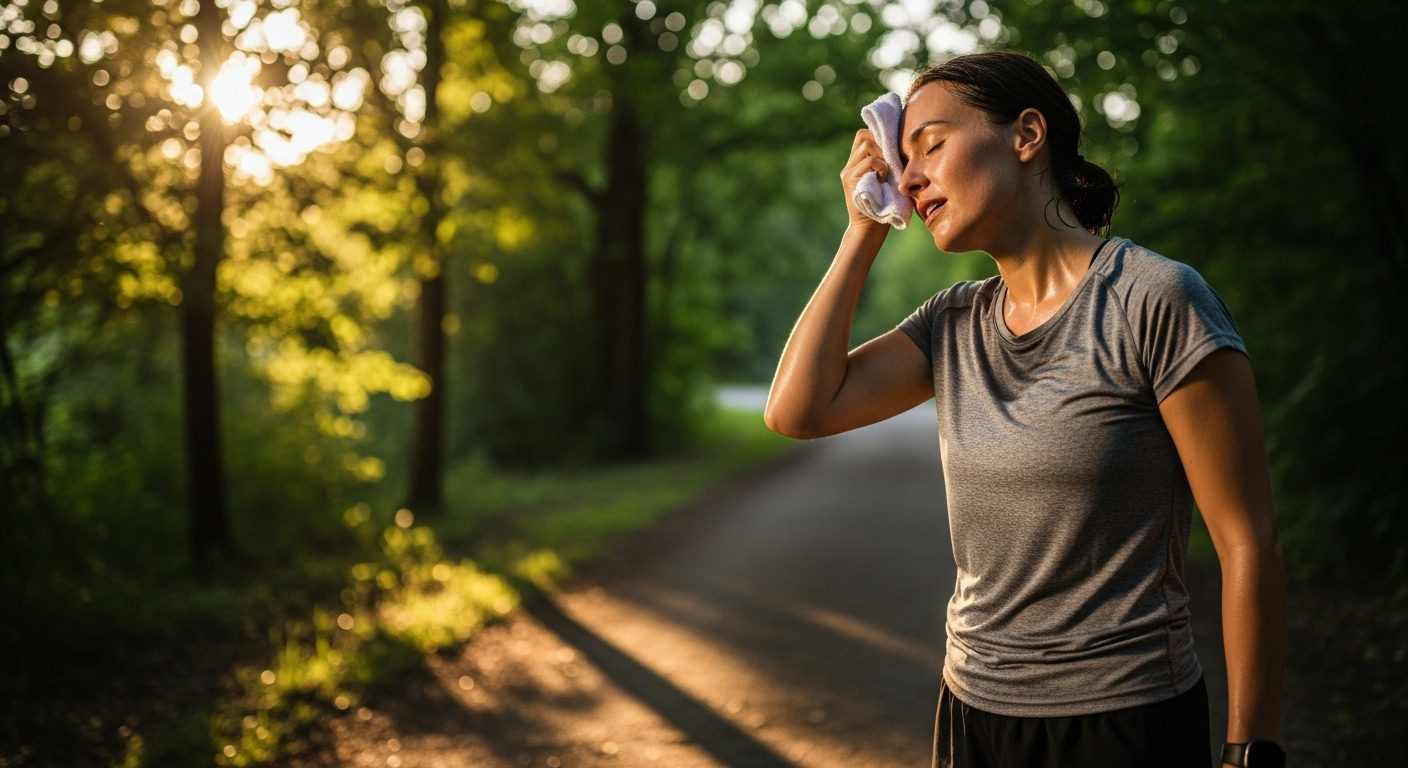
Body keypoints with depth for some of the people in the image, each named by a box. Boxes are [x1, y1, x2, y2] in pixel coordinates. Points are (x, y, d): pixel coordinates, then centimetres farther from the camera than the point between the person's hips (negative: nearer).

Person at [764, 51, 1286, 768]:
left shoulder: (1155, 302, -14)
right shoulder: (953, 324, 6)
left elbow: (1249, 543, -14)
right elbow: (796, 409, -4)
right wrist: (863, 233, -2)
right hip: (973, 710, 6)